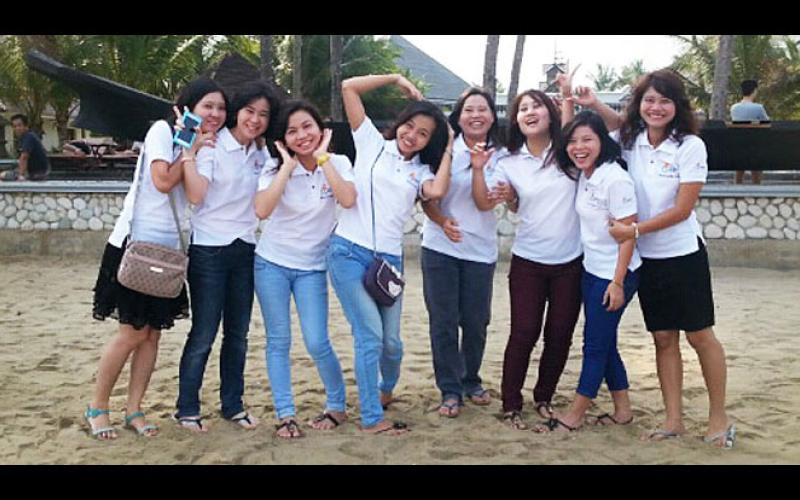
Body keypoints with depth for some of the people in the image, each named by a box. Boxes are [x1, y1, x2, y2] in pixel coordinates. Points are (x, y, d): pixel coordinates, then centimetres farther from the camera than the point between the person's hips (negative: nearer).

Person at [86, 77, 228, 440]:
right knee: (133, 331, -4)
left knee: (153, 332, 6)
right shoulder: (164, 130, -7)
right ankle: (97, 408, 12)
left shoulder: (209, 147, 12)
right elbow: (163, 181, -17)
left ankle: (133, 410, 16)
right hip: (137, 243, -6)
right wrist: (192, 151, -10)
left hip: (169, 250, 7)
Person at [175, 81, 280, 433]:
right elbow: (195, 195, -21)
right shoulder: (212, 146, -9)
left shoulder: (261, 156, 10)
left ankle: (232, 405, 22)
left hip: (245, 250, 6)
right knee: (204, 334, -1)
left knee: (238, 333, 11)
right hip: (209, 250, -6)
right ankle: (187, 408, 13)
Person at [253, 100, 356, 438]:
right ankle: (285, 415, 12)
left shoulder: (338, 163, -4)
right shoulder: (276, 169, -4)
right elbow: (262, 210, -22)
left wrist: (322, 157, -20)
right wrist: (289, 165, -20)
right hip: (272, 263, 1)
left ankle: (337, 406, 16)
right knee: (279, 341, 3)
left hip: (312, 268, -1)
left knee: (317, 343, -6)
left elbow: (348, 200, -24)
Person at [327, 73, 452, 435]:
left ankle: (386, 388, 41)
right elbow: (349, 87, 2)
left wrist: (448, 152, 2)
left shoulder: (421, 172, 14)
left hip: (389, 261, 4)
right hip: (349, 253, -3)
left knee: (391, 341, 8)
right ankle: (372, 418, 1)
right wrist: (396, 79, 7)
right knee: (370, 335, -11)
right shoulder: (372, 143, 8)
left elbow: (437, 192, -12)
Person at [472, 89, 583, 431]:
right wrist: (477, 169, -14)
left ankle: (544, 398, 28)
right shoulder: (510, 163, 0)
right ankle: (511, 405, 13)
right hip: (528, 262, -1)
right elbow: (484, 203, 0)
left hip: (570, 261, 1)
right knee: (524, 333, -1)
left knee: (560, 335, 9)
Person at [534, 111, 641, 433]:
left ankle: (574, 416, 12)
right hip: (591, 270, 8)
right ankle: (622, 410, 27)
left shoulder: (615, 179, -19)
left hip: (615, 274, -8)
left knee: (595, 343, 2)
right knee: (604, 343, 14)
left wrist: (618, 282, -19)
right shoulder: (584, 176, 4)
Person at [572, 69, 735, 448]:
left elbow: (682, 209, -15)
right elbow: (618, 121, 23)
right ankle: (674, 420, 18)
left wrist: (634, 230, -17)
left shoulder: (690, 146, -13)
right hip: (646, 258, 4)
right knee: (663, 338, 10)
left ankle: (719, 418, 19)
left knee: (699, 335, 5)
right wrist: (592, 104, 3)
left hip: (683, 255, -4)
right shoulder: (631, 140, -1)